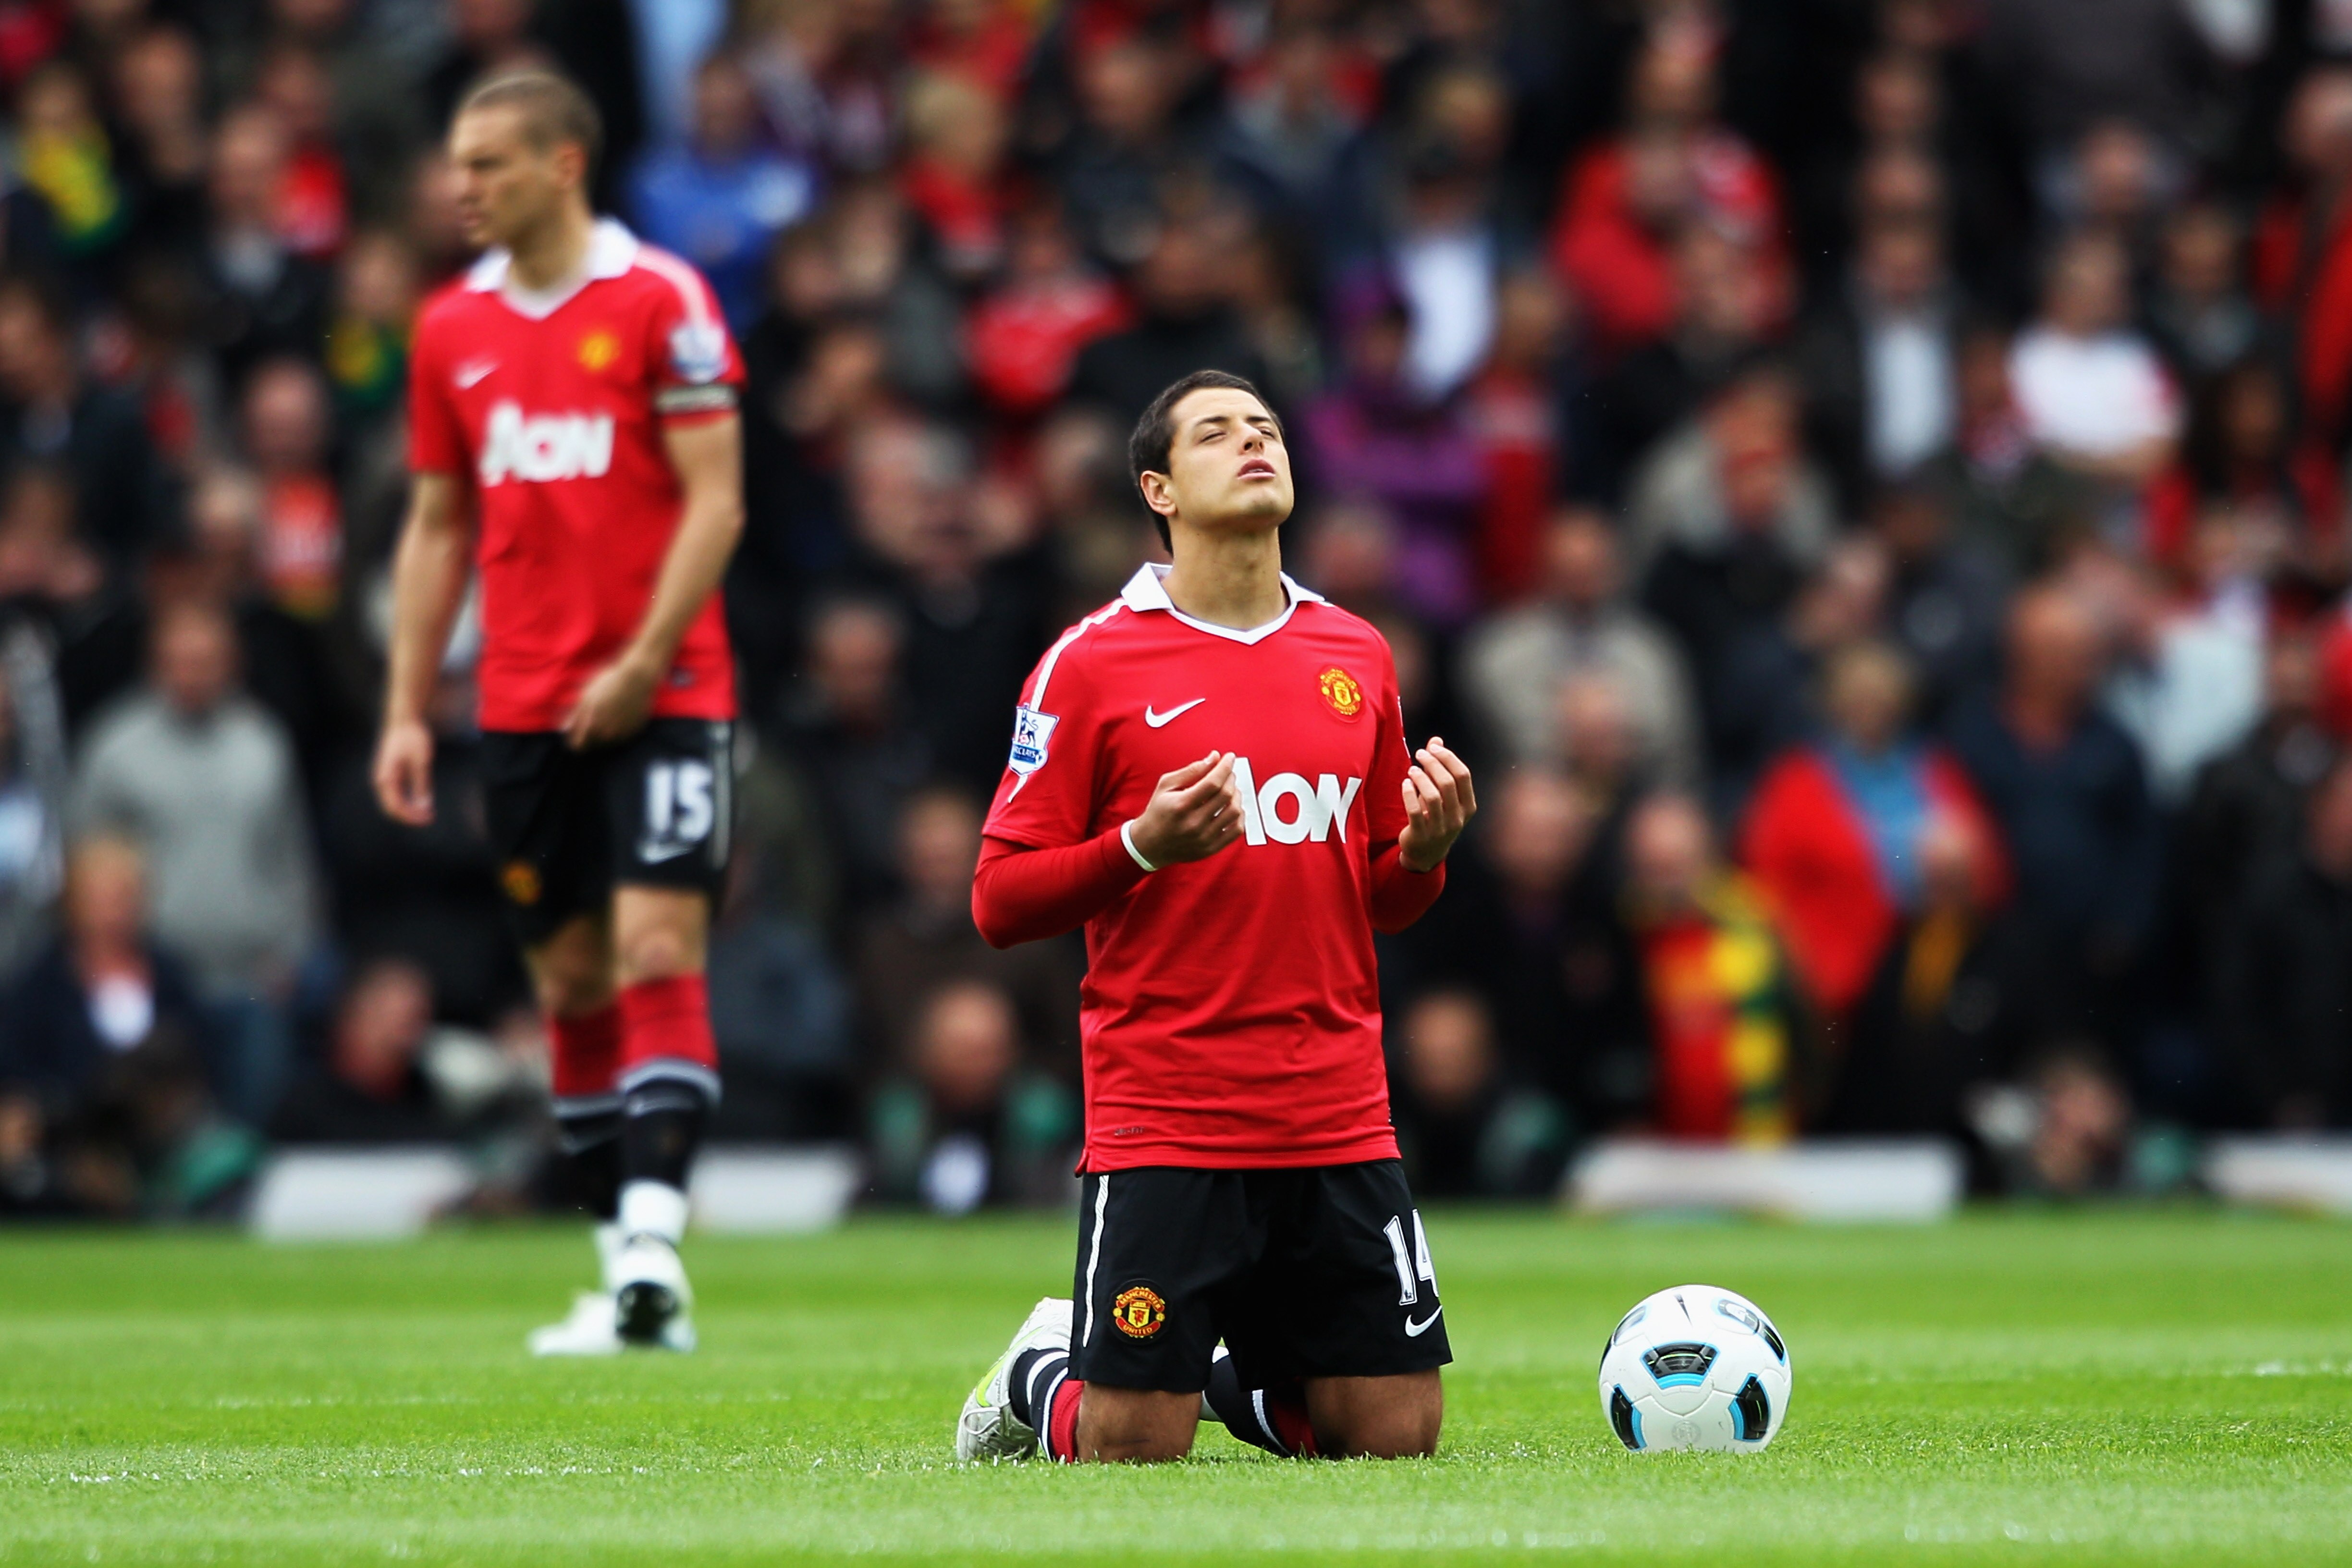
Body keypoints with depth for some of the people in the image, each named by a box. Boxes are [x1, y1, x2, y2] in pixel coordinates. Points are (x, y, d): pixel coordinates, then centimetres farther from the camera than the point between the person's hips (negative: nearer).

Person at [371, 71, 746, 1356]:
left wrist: (642, 662, -17)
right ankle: (631, 1288, 12)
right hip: (523, 708, 5)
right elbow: (438, 526, 16)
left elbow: (714, 499, -9)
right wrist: (407, 710, 10)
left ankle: (651, 1239, -23)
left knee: (655, 951, -15)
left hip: (658, 696, -5)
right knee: (570, 981, 7)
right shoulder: (454, 325, 11)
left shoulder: (659, 300, -6)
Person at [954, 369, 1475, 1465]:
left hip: (1337, 1122, 4)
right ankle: (1043, 1375, 29)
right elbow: (1000, 901, -4)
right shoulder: (1092, 663, -3)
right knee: (1134, 1449, -4)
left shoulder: (1356, 656, 11)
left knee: (1394, 1437, 1)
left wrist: (1423, 850, -3)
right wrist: (1144, 846, -19)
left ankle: (1225, 1373, 30)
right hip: (1161, 1120, -4)